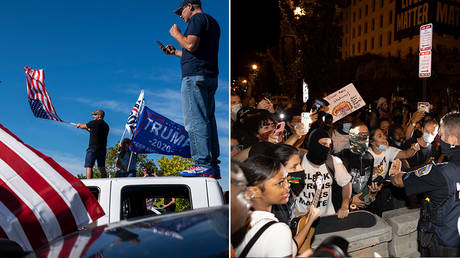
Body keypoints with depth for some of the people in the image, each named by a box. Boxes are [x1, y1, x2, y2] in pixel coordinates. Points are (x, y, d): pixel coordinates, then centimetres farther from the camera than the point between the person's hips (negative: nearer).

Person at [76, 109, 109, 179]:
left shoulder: (94, 123, -6)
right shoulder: (106, 126, 14)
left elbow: (83, 126, 8)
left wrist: (79, 125, 29)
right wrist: (89, 129, 31)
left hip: (93, 148, -7)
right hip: (103, 149, 7)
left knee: (89, 166, -6)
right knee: (101, 167, 12)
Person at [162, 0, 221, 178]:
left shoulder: (197, 18, -1)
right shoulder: (212, 22, 28)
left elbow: (191, 45, -17)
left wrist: (176, 34, 1)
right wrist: (175, 52, 32)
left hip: (195, 76, -10)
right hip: (210, 76, 10)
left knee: (195, 121, -12)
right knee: (207, 120, 7)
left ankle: (204, 165, -15)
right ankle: (213, 166, 7)